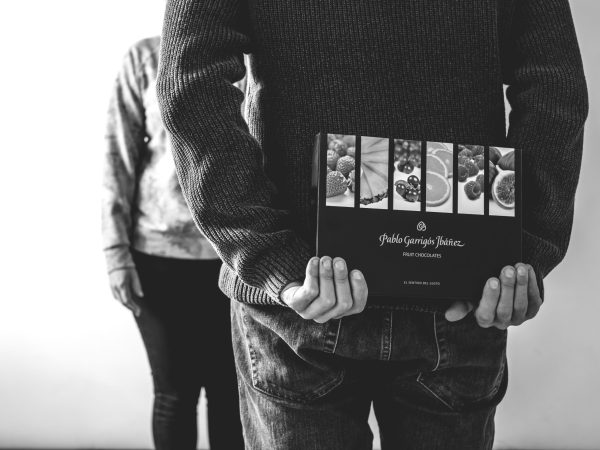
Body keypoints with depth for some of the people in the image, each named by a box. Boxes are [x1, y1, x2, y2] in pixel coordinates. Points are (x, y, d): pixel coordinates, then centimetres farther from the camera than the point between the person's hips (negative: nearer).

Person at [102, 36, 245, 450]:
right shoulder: (145, 58, 3)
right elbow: (118, 159, 2)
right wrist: (117, 251, -4)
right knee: (174, 390, 8)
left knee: (229, 389, 8)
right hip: (159, 250, 0)